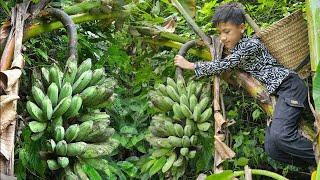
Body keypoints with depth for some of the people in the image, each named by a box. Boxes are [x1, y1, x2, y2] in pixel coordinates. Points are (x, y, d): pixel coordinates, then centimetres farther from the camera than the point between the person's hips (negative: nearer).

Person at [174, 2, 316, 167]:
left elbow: (223, 65, -12)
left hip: (289, 85, -9)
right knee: (271, 148, -7)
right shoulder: (232, 48, 17)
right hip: (279, 93, 9)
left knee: (280, 135, -31)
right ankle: (313, 166, -3)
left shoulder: (251, 45, -11)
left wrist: (190, 65, -4)